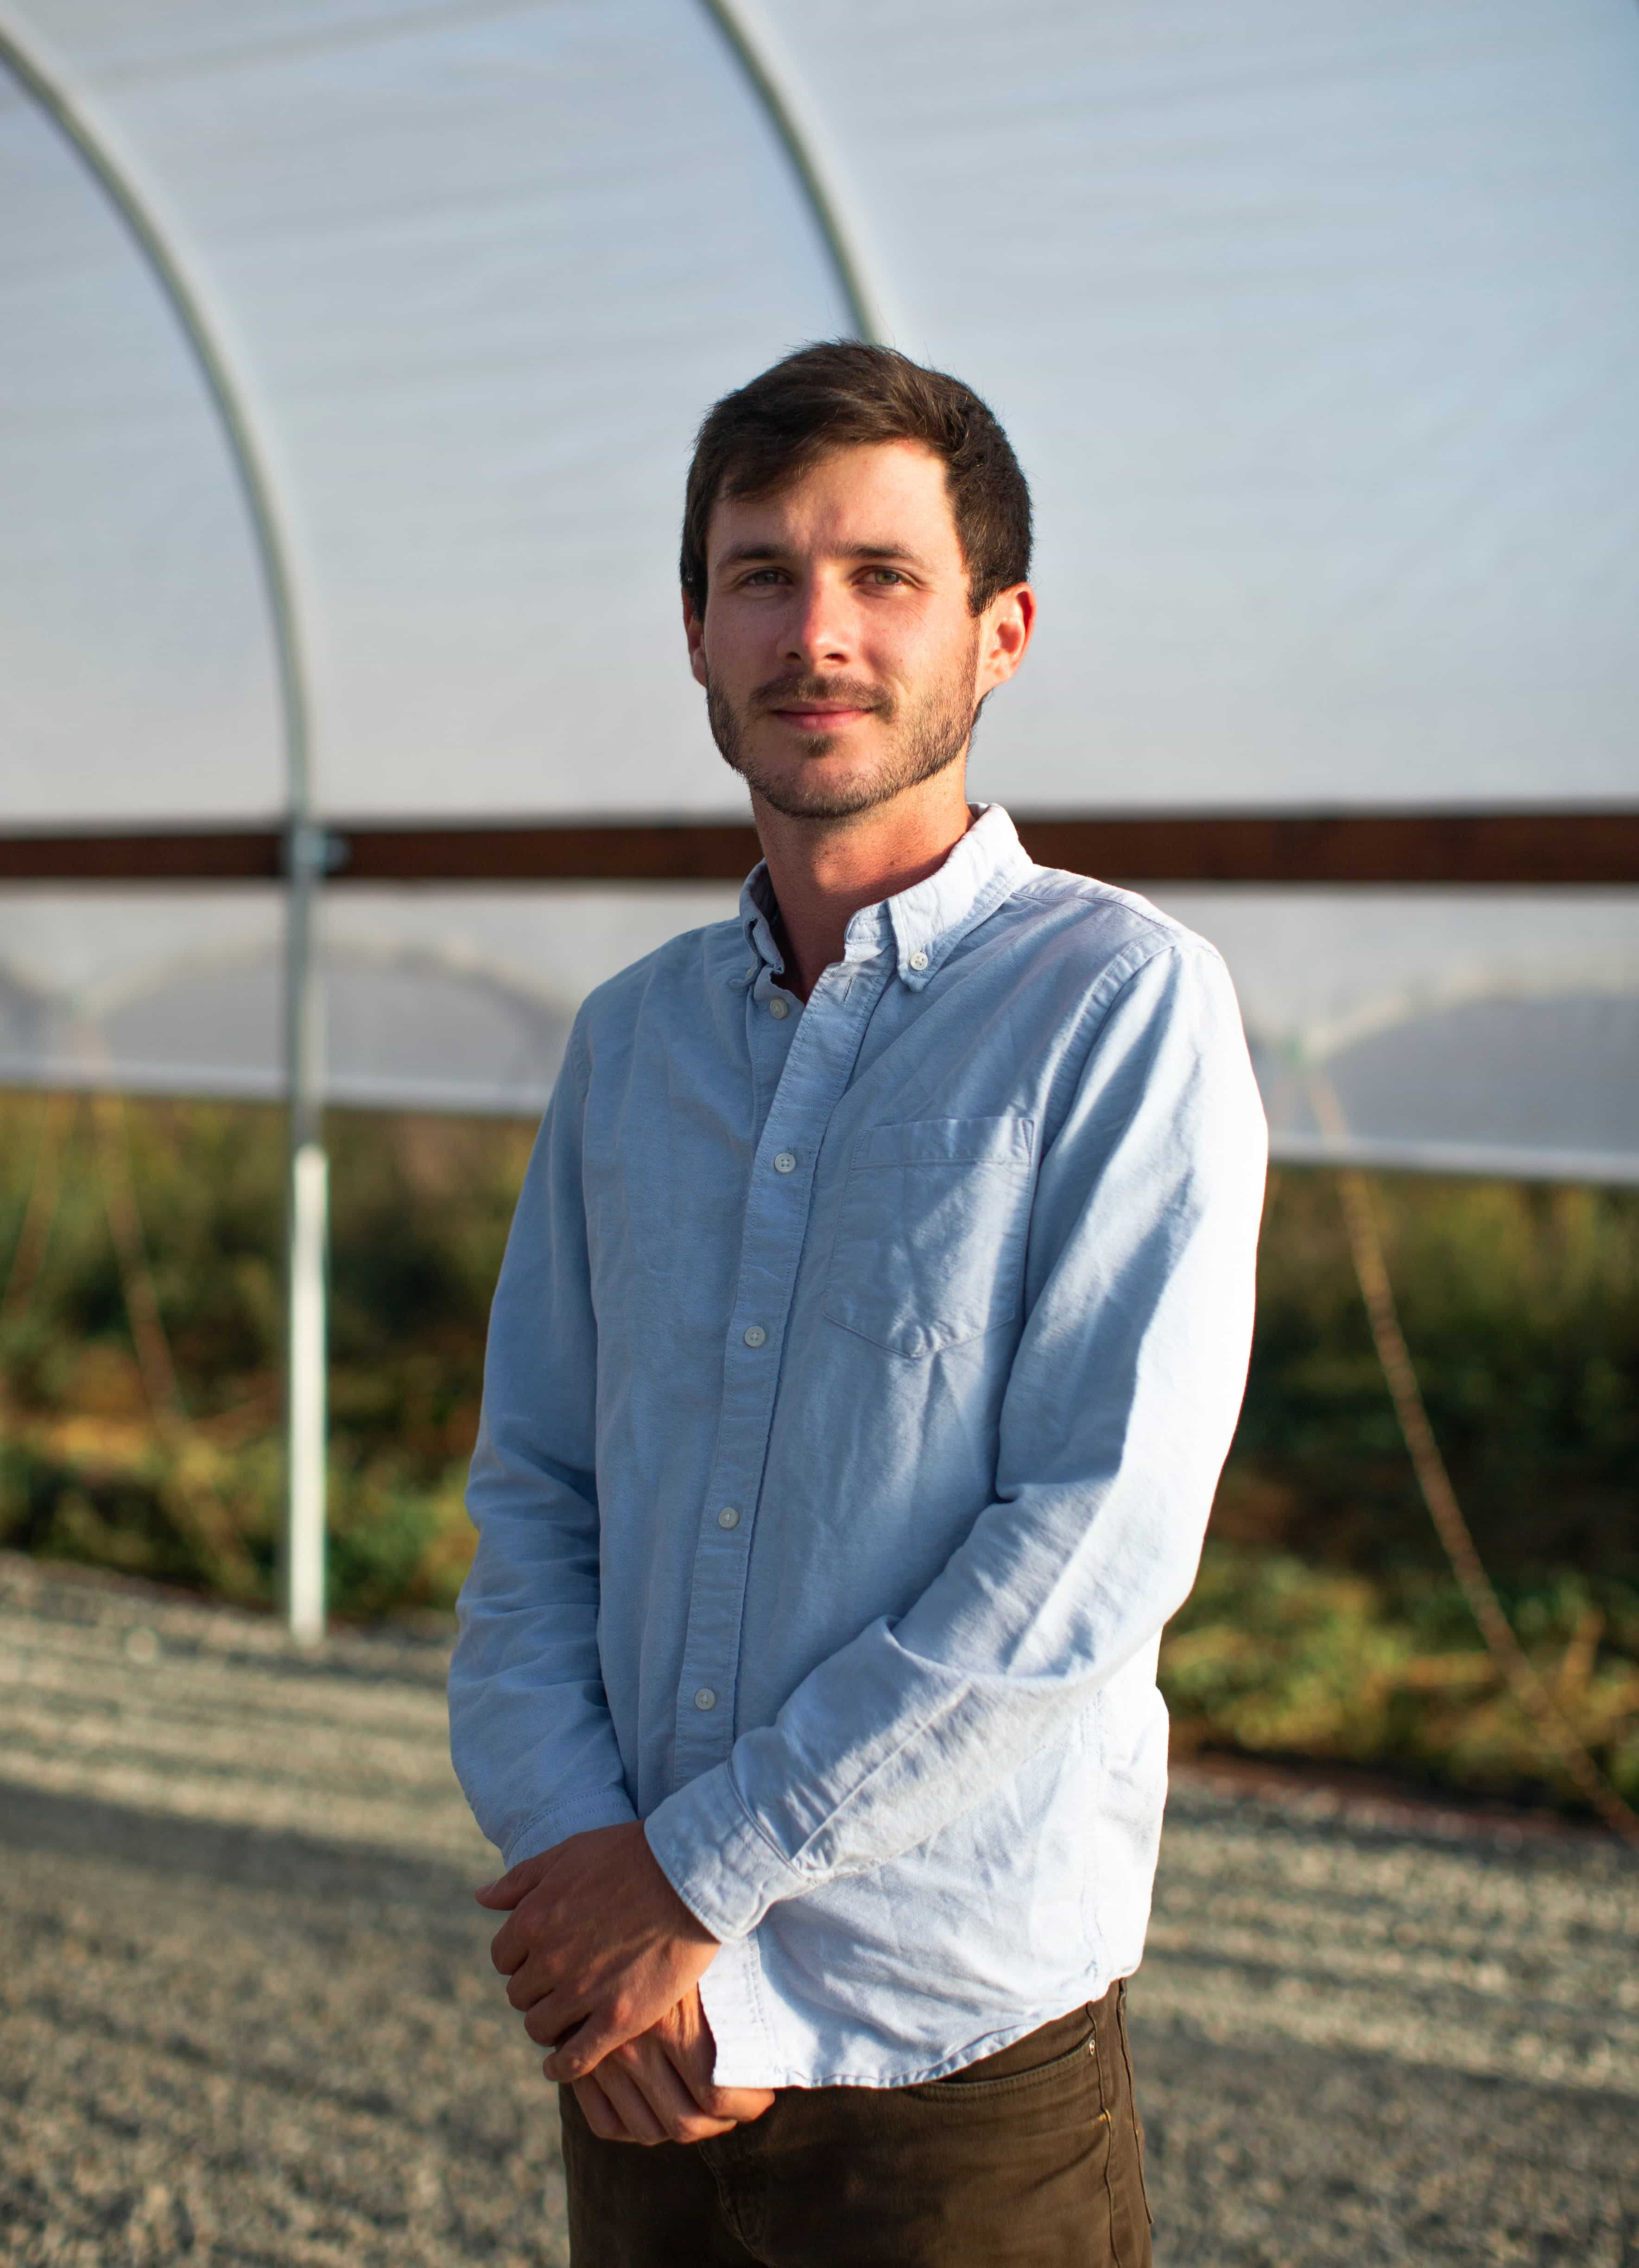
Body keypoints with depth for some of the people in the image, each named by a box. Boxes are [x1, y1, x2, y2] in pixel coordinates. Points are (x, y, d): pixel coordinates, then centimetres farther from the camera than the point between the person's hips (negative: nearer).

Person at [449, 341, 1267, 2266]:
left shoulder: (1126, 1005, -10)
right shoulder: (631, 1039, 8)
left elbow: (1093, 1552, -17)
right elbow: (532, 1494, 5)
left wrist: (697, 1872, -15)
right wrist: (571, 1856, -11)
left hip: (960, 2057, -4)